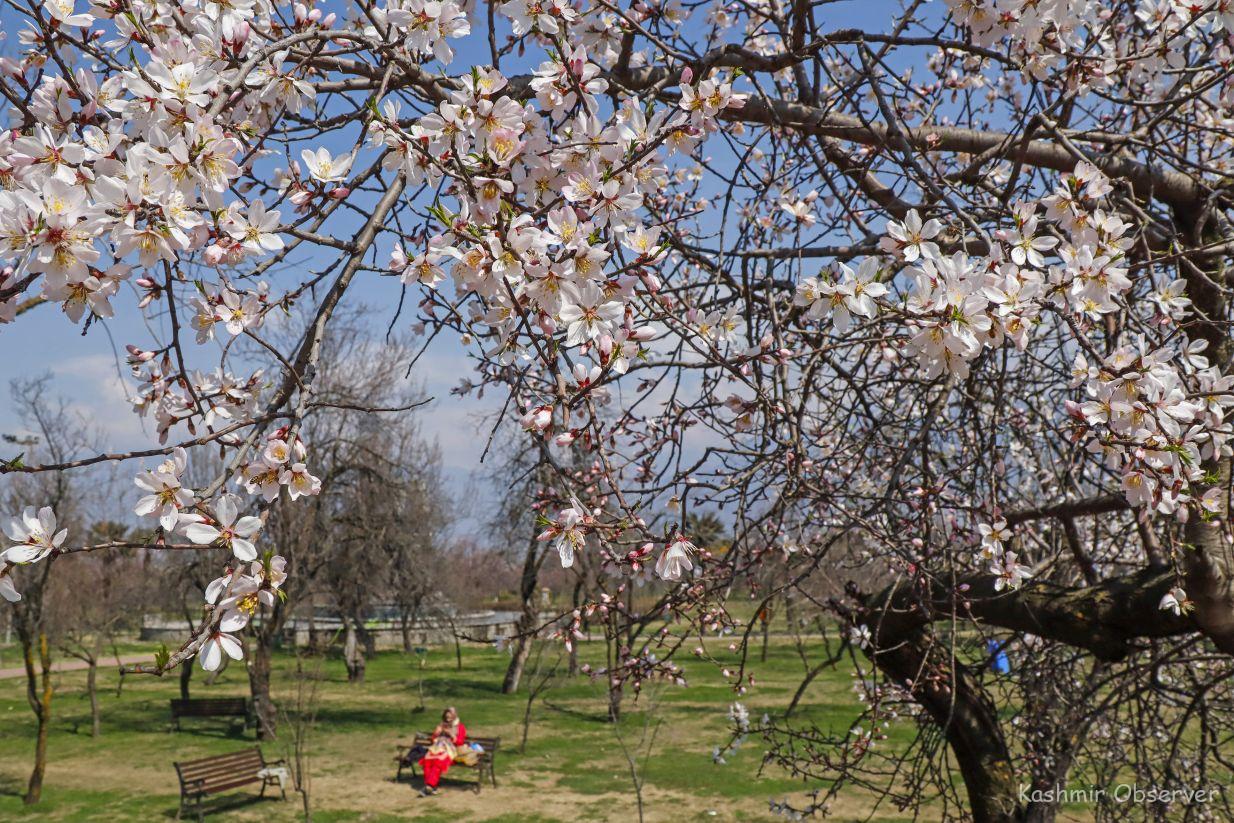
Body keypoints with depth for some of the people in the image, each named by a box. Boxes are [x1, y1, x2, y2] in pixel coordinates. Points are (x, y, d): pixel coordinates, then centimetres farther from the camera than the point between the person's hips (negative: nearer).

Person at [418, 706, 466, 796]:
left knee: (438, 761, -37)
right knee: (427, 760, -31)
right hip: (438, 748, 4)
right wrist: (437, 732, 5)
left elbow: (460, 742, 2)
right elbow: (433, 739, 24)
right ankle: (431, 786, -36)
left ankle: (429, 786, -44)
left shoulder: (460, 727, 12)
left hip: (450, 749, -4)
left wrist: (451, 734, -10)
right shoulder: (442, 725, 26)